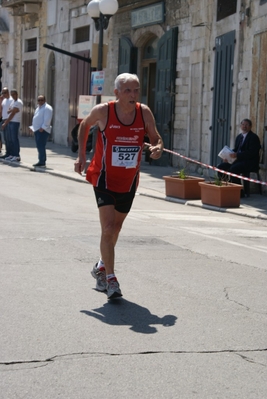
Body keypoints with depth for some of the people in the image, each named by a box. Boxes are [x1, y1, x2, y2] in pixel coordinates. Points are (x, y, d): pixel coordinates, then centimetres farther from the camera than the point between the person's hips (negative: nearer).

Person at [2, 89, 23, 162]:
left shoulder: (18, 102, -11)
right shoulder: (12, 101, 17)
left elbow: (13, 114, -13)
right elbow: (8, 112, 12)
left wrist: (5, 123, -10)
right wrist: (11, 110, -13)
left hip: (15, 122, -9)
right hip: (10, 122, 9)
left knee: (15, 139, -9)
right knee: (11, 139, 8)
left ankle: (17, 156, -9)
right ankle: (12, 155, 12)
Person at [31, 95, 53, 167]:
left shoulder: (47, 108, -8)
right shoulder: (38, 108, 21)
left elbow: (47, 119, -17)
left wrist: (42, 128, -21)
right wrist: (33, 127, 19)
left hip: (43, 130, -9)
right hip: (37, 130, 9)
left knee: (41, 146, -12)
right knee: (39, 146, 9)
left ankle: (42, 162, -10)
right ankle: (41, 161, 14)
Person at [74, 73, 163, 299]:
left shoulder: (144, 113, -9)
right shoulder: (103, 111, -14)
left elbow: (156, 139, 1)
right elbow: (85, 125, 5)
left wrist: (158, 148, -23)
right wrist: (81, 154, -1)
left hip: (129, 183, 4)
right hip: (104, 180, -4)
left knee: (115, 229, 18)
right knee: (108, 228, -16)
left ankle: (101, 268, 41)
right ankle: (110, 280, -9)